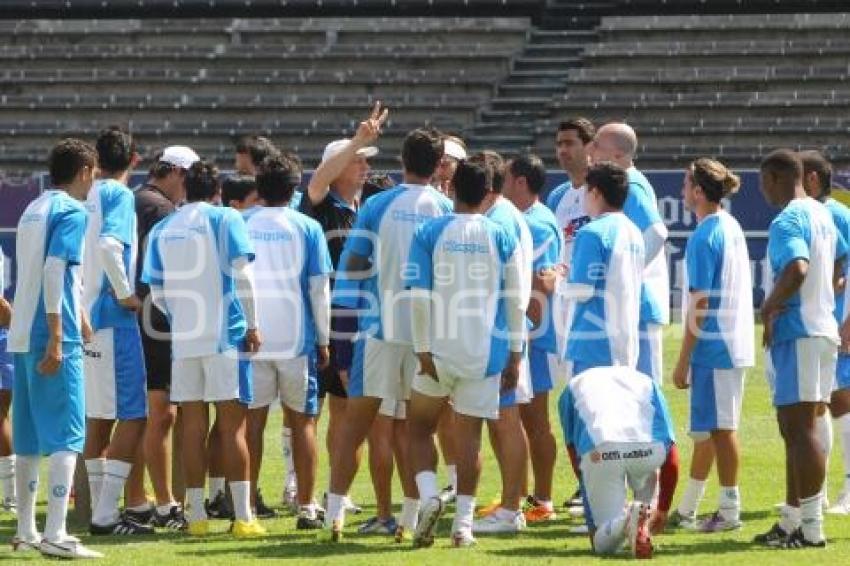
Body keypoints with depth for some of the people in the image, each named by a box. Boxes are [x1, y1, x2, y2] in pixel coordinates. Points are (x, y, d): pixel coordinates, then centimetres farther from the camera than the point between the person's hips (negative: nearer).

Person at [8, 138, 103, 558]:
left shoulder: (34, 210, 19)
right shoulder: (71, 212, -8)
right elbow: (54, 269, -19)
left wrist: (78, 317, 38)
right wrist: (57, 338, -21)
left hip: (21, 336, 9)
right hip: (52, 337, -9)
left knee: (28, 439, 13)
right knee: (67, 437, -7)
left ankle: (25, 531, 18)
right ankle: (55, 535, -14)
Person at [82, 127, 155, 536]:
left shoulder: (89, 196, 12)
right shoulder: (119, 195, -10)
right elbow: (109, 245, -26)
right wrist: (126, 293, -17)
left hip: (86, 315, 8)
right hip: (113, 318, -8)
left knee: (98, 417, 13)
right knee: (132, 415, -6)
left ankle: (101, 509, 16)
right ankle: (106, 514, -11)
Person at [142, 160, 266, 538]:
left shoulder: (162, 230, 10)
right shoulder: (225, 219, -1)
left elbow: (157, 293, 12)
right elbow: (242, 276, -8)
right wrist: (252, 326, -2)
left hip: (183, 337, 3)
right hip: (225, 335, -3)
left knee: (193, 426, 7)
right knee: (233, 425, -3)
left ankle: (197, 517, 6)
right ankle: (242, 517, -7)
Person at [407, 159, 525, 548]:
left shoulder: (429, 233, -1)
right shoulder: (502, 237, 2)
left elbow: (419, 297, -6)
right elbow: (515, 301, 2)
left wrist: (423, 350, -3)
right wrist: (515, 354, 9)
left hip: (439, 352, -1)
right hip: (486, 353, 1)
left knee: (420, 426, 14)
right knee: (468, 435, 5)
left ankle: (428, 495, -8)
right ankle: (463, 523, 1)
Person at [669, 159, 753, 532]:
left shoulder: (704, 237, -15)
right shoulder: (732, 228, 13)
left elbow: (699, 304, -17)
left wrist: (683, 360, -13)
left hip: (713, 346, -9)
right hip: (735, 343, 9)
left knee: (718, 428, -3)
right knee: (707, 428, 14)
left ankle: (730, 510, 1)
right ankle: (687, 509, 21)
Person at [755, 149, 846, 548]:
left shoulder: (787, 221, -16)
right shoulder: (820, 214, 15)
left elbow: (797, 269, -32)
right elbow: (840, 259, 31)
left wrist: (769, 307, -19)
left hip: (797, 334, -10)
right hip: (823, 328, 10)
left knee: (799, 430, -8)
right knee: (796, 430, 15)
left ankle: (811, 527, -9)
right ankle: (791, 521, 21)